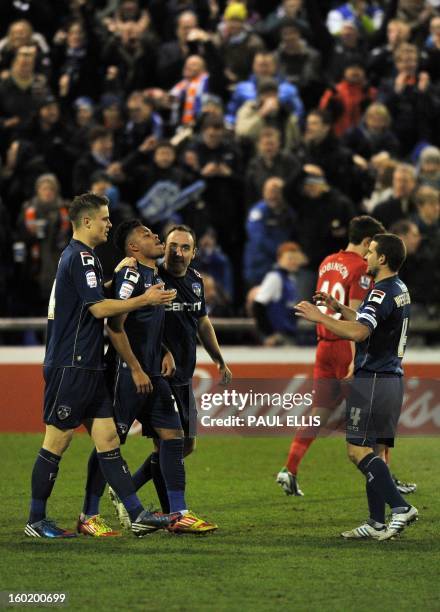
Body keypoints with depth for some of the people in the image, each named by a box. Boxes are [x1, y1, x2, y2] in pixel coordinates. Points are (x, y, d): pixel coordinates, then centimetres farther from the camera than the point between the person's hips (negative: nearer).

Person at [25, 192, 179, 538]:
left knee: (107, 438, 4)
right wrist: (145, 300, -12)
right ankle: (36, 521, 4)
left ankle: (137, 515, 1)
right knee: (57, 441, -3)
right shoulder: (81, 258, -13)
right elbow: (99, 308, -19)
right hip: (71, 367, -10)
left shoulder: (77, 257, 19)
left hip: (87, 367, 10)